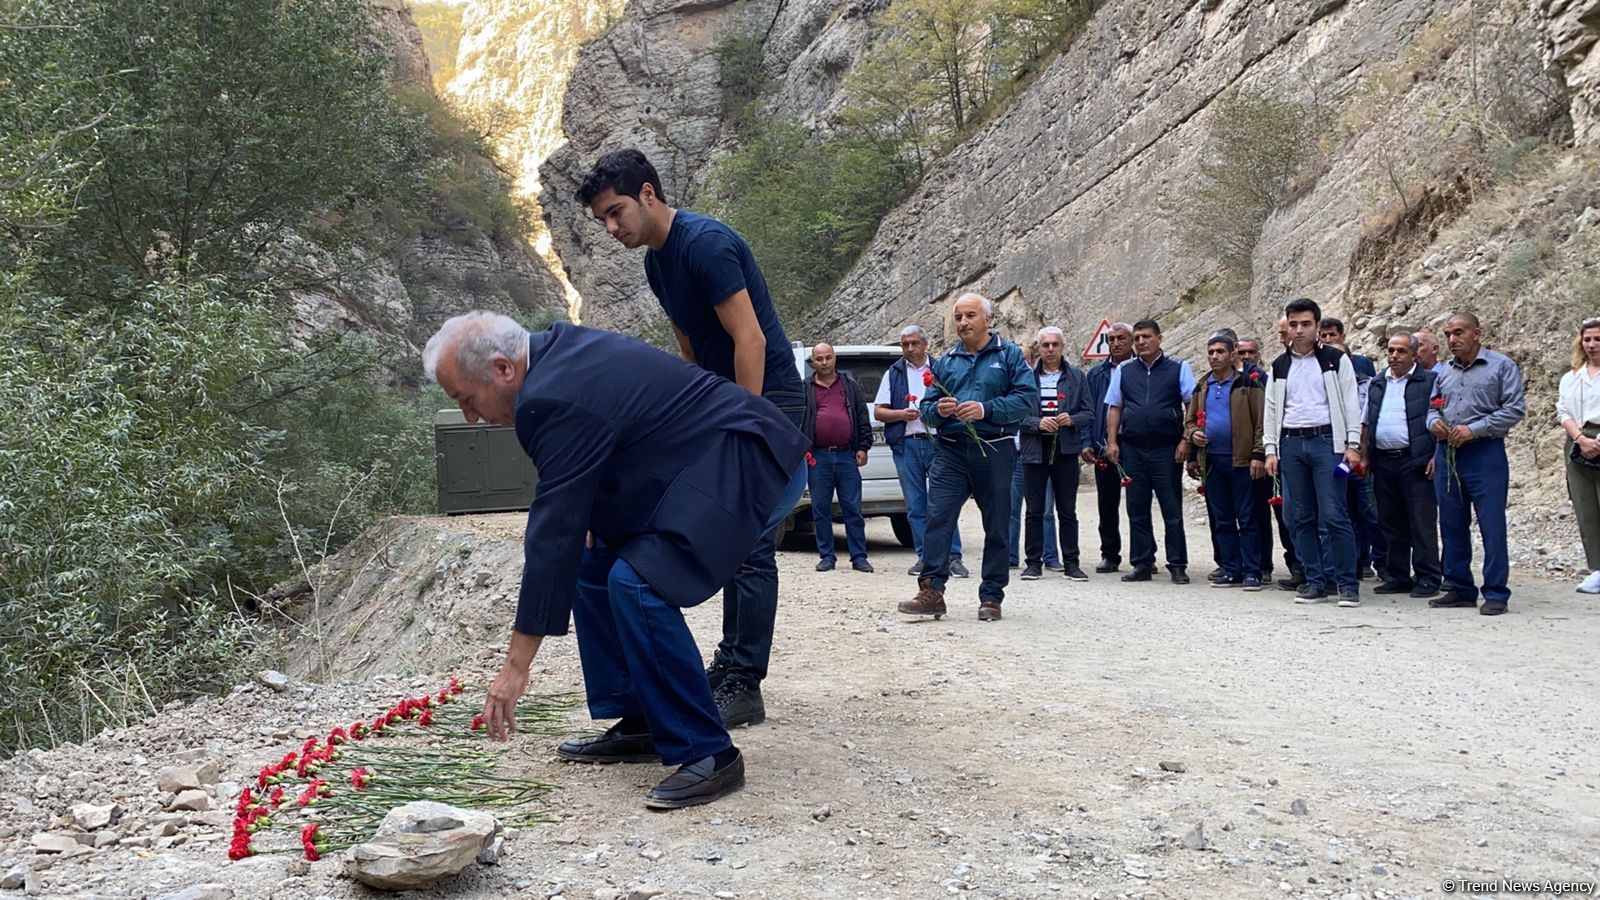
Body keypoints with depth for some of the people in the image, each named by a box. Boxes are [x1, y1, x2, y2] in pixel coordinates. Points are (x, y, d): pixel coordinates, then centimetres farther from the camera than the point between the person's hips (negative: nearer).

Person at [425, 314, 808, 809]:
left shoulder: (558, 399, -23)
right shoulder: (559, 349, 6)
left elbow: (554, 532, -22)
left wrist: (516, 665, -17)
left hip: (749, 467, -11)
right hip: (704, 462, 11)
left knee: (637, 583, -25)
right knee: (594, 566, 11)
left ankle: (707, 754, -13)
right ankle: (641, 726, 17)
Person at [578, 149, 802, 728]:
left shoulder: (707, 244, -20)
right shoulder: (656, 262, 10)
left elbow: (751, 341, -23)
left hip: (768, 398, -10)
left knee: (752, 547, -9)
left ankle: (744, 687, -6)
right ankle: (730, 663, 21)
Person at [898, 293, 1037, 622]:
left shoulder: (1009, 355, 5)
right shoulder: (945, 361, 16)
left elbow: (1028, 398, -7)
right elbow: (926, 408, 15)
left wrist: (986, 409, -18)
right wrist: (938, 409, -9)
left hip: (994, 452, -2)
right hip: (950, 450, 2)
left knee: (996, 527, 3)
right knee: (937, 518, -11)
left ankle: (991, 598, 11)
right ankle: (932, 591, -12)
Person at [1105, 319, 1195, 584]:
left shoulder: (1178, 369, 4)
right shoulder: (1123, 371, 12)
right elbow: (1114, 408, 12)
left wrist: (1186, 441, -7)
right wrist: (1112, 441, 2)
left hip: (1167, 450, -3)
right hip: (1132, 449, 3)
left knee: (1172, 510, -1)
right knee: (1137, 510, 6)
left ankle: (1178, 566, 4)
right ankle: (1142, 564, 13)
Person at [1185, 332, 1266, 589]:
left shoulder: (1249, 384, -2)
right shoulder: (1202, 388, 15)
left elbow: (1261, 421, -6)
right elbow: (1189, 420, 21)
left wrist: (1258, 454, -13)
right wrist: (1192, 433, -1)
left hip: (1241, 461, -5)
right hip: (1212, 461, 6)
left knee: (1247, 519, -2)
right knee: (1222, 520, 9)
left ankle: (1251, 572, 2)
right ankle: (1231, 571, 16)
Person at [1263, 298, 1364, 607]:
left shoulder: (1335, 360, 5)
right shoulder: (1280, 366, 14)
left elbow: (1350, 404, 2)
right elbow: (1271, 410, 15)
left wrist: (1352, 444, -6)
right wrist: (1271, 449, 6)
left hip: (1326, 441, -4)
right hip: (1291, 444, 4)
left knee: (1334, 515, -9)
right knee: (1301, 517, 4)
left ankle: (1347, 584, -3)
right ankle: (1315, 582, 11)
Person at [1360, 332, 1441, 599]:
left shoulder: (1430, 382, 0)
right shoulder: (1377, 385, 17)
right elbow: (1366, 424, 20)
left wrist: (1437, 457, -13)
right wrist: (1364, 458, 11)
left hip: (1416, 462, -6)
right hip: (1383, 462, 6)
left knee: (1422, 523, -4)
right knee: (1390, 523, 9)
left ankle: (1427, 579, 1)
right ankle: (1397, 577, 17)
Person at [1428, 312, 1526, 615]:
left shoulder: (1502, 366, -1)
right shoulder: (1445, 371, 16)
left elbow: (1515, 408, -8)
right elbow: (1432, 406, 23)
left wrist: (1474, 429, -15)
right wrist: (1433, 422, -1)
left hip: (1485, 454, -6)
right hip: (1447, 454, 6)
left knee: (1492, 527, -5)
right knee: (1452, 525, 9)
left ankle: (1496, 593, 1)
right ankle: (1460, 589, 18)